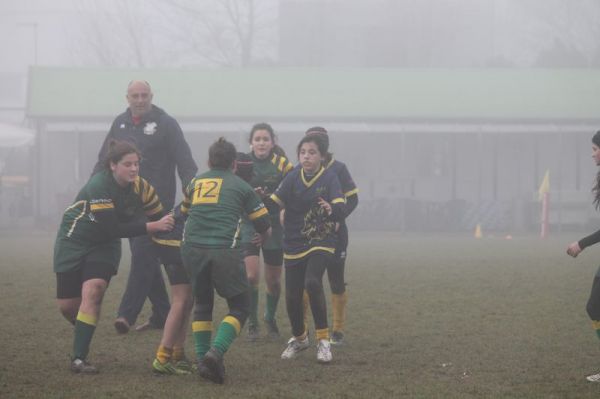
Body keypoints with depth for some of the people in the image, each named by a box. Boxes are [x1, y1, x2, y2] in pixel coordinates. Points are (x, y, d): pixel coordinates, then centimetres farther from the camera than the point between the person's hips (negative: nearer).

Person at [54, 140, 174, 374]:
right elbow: (113, 229, -32)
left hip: (104, 247, 2)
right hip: (73, 243, -2)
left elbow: (159, 217, -4)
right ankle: (83, 335, 32)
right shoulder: (98, 186, -29)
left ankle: (79, 358, -22)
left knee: (92, 292, -22)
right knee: (66, 306, 0)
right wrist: (152, 227, -35)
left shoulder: (141, 187, -15)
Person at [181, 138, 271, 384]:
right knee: (239, 308, 8)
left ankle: (202, 358, 12)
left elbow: (183, 211, 35)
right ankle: (216, 352, -14)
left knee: (202, 304, 22)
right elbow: (265, 228, 16)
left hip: (192, 249, 3)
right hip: (224, 250, -3)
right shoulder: (241, 186, 13)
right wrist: (262, 238, 40)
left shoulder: (195, 183, 20)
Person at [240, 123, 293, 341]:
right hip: (249, 225, 0)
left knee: (273, 280, 9)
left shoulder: (283, 165, -4)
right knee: (251, 275, -16)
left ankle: (270, 319, 34)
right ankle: (252, 323, -1)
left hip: (275, 226, 0)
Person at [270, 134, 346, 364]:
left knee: (312, 282, -27)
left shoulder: (329, 178, -9)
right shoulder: (293, 178, -2)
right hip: (294, 245, 3)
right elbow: (275, 203, -8)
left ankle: (323, 339, -14)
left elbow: (340, 211, -19)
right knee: (292, 296, 3)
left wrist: (332, 210, -41)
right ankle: (299, 338, 33)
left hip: (321, 242, -3)